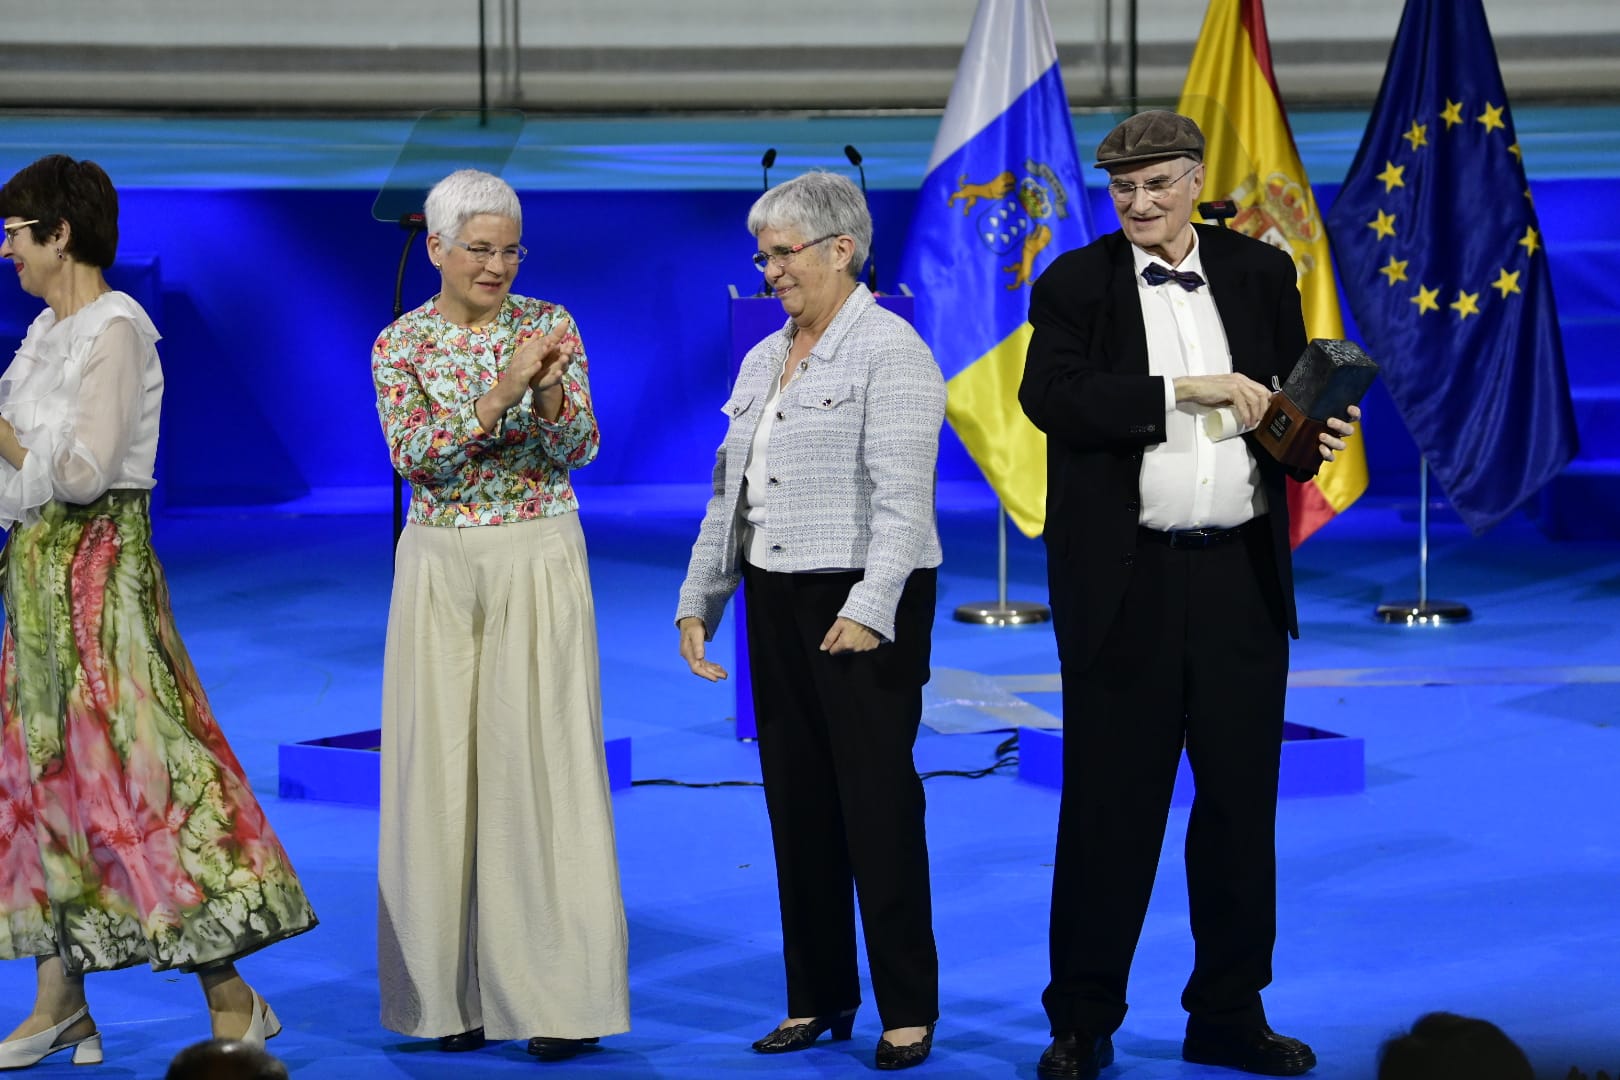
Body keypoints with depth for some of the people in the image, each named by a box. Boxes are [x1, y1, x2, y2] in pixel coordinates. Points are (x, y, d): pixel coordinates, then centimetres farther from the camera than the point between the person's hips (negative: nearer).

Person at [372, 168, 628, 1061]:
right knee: (442, 764, 2)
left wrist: (549, 395, -25)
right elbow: (413, 455, -13)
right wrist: (498, 395, -24)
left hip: (539, 564, -1)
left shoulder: (551, 325, 3)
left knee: (543, 760, -6)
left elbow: (581, 448, -5)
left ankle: (559, 994, -4)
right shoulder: (400, 345, 2)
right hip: (440, 571, 1)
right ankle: (456, 990, 11)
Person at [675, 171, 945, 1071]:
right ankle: (818, 997, 18)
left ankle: (909, 1011, 2)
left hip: (864, 603, -8)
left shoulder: (890, 353, -10)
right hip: (777, 598, 8)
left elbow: (902, 496, -18)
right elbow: (730, 490, 19)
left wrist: (869, 609, -25)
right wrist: (698, 601, 14)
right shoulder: (765, 360, 15)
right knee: (797, 802, 10)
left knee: (877, 802, -5)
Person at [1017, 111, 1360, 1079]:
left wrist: (1321, 432, -10)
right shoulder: (1077, 284, -1)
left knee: (1242, 798, 9)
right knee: (1111, 802, 2)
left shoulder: (1262, 273, 8)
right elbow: (1049, 395, -16)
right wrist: (1181, 390, -20)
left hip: (1241, 574, 3)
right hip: (1126, 581, -3)